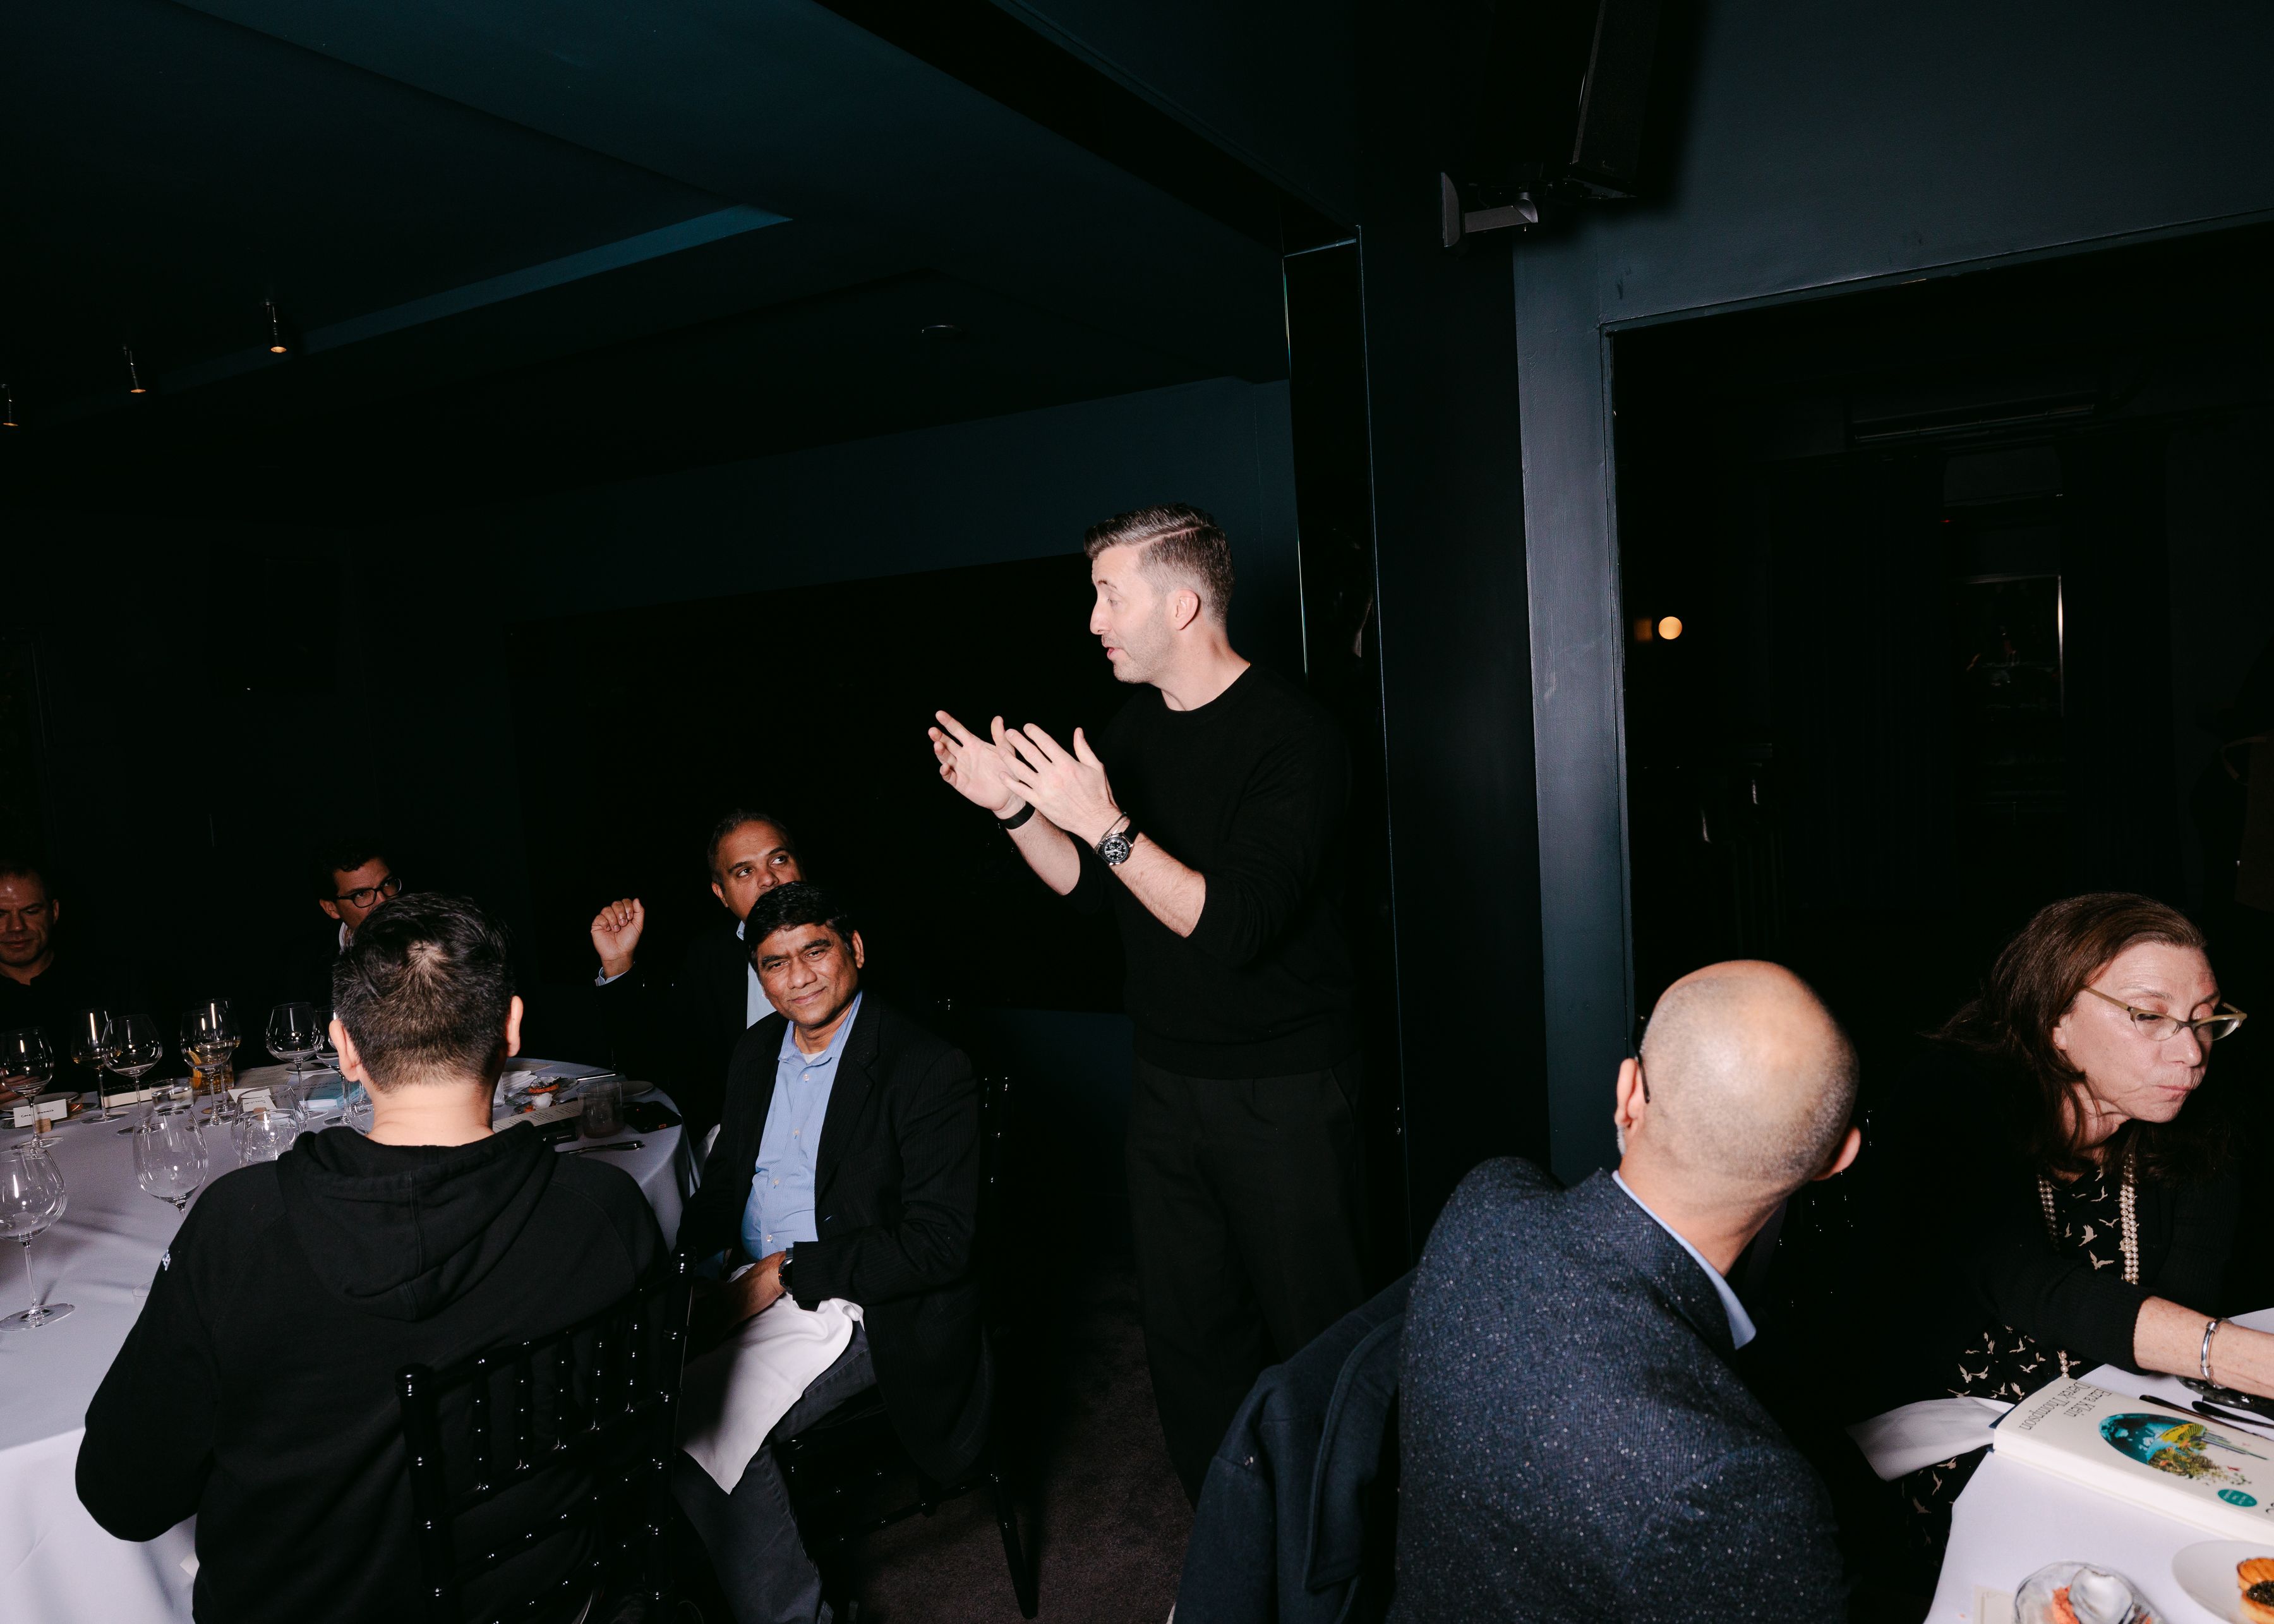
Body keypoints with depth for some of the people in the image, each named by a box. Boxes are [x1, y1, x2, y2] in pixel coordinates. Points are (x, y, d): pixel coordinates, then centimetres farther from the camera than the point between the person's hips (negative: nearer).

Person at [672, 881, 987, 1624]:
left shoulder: (930, 1070, -14)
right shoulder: (754, 1053, 9)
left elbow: (938, 1243, -18)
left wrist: (787, 1274, -21)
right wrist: (692, 1257, -3)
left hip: (859, 1312, -7)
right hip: (745, 1287, 7)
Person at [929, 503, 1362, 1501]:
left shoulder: (1290, 736, -18)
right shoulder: (1135, 728, 6)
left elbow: (1234, 926, -25)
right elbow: (1091, 888, 12)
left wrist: (1106, 824, -29)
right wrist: (1013, 807, -2)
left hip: (1283, 1091, -7)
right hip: (1167, 1080, 7)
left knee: (1315, 1336, 7)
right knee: (1186, 1326, 16)